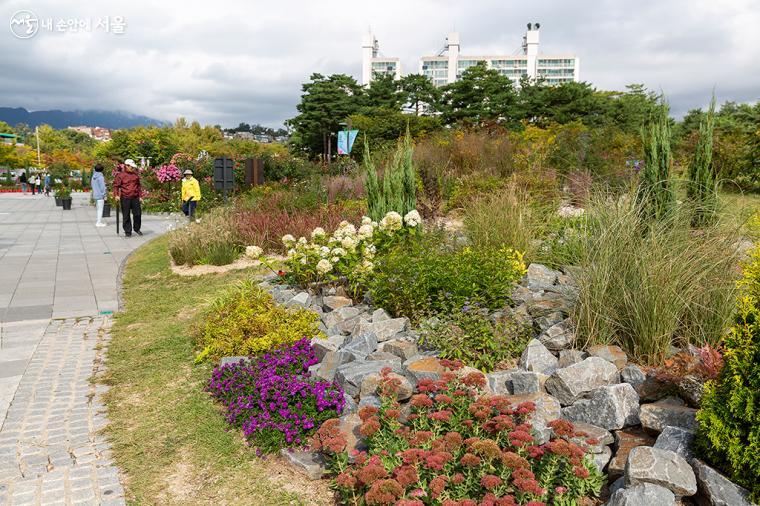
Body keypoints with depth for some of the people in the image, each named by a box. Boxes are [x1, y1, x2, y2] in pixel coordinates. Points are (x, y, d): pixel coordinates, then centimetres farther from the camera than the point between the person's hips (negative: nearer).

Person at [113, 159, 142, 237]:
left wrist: (139, 196, 18)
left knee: (138, 214, 5)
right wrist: (116, 195, -14)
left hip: (135, 198, 4)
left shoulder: (136, 175, 11)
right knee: (126, 216, 2)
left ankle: (137, 229, 24)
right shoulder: (121, 175, -3)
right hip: (125, 199, -4)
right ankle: (128, 231, 11)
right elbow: (116, 185, -2)